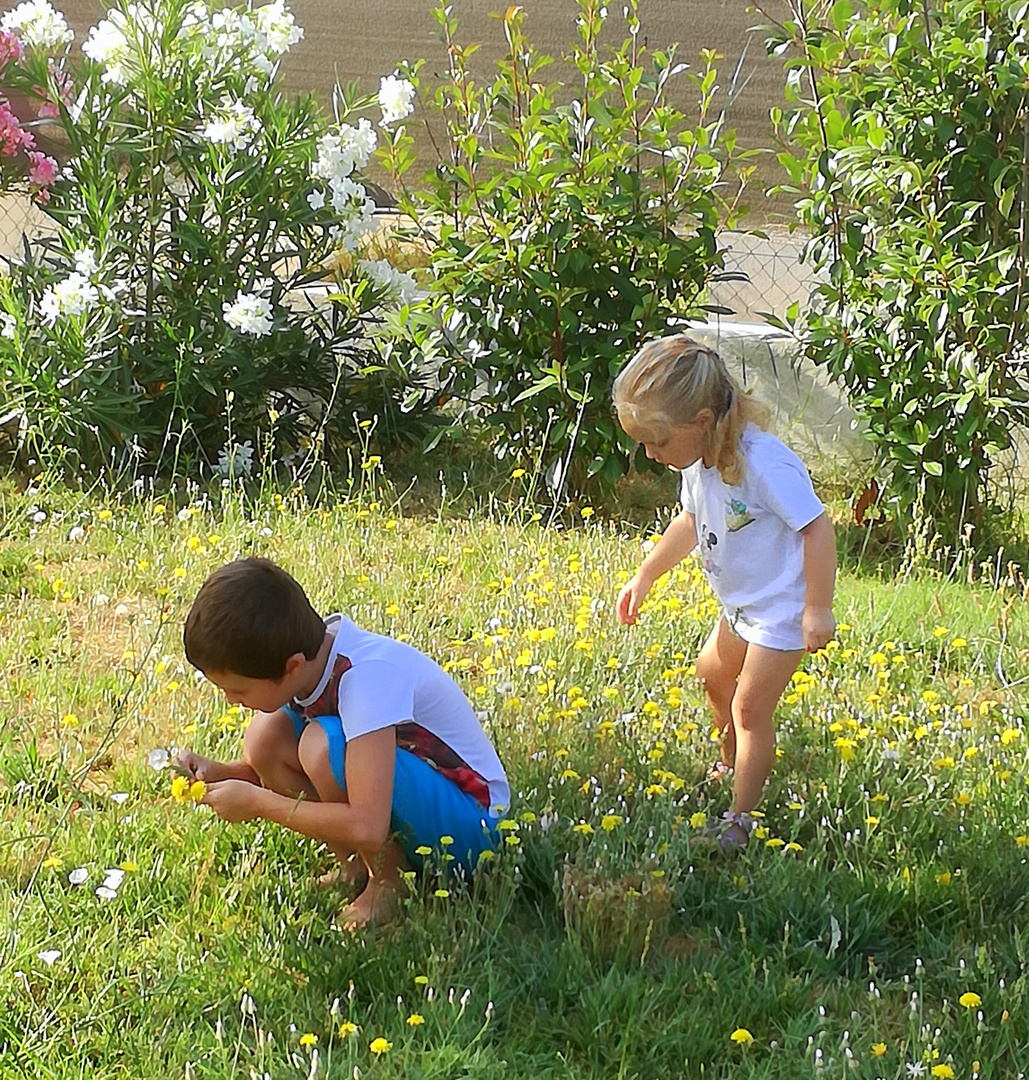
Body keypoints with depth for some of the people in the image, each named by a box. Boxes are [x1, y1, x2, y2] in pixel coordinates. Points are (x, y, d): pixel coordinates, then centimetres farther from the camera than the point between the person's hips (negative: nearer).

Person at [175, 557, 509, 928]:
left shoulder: (366, 675, -30)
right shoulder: (310, 654, -8)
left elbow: (367, 827, -37)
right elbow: (272, 762, 10)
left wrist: (258, 803, -28)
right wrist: (221, 773, -11)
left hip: (471, 824, -8)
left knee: (323, 744, -30)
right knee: (265, 738, -11)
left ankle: (389, 878, -9)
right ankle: (355, 866, 1)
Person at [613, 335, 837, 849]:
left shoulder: (765, 464, -33)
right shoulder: (698, 460, -6)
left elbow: (816, 527, -28)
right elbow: (691, 522, 13)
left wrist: (818, 609, -26)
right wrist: (645, 575, 14)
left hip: (783, 610, -9)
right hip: (740, 605, 10)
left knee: (751, 708, -5)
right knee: (712, 675, 26)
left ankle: (740, 818, 6)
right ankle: (732, 764, 50)